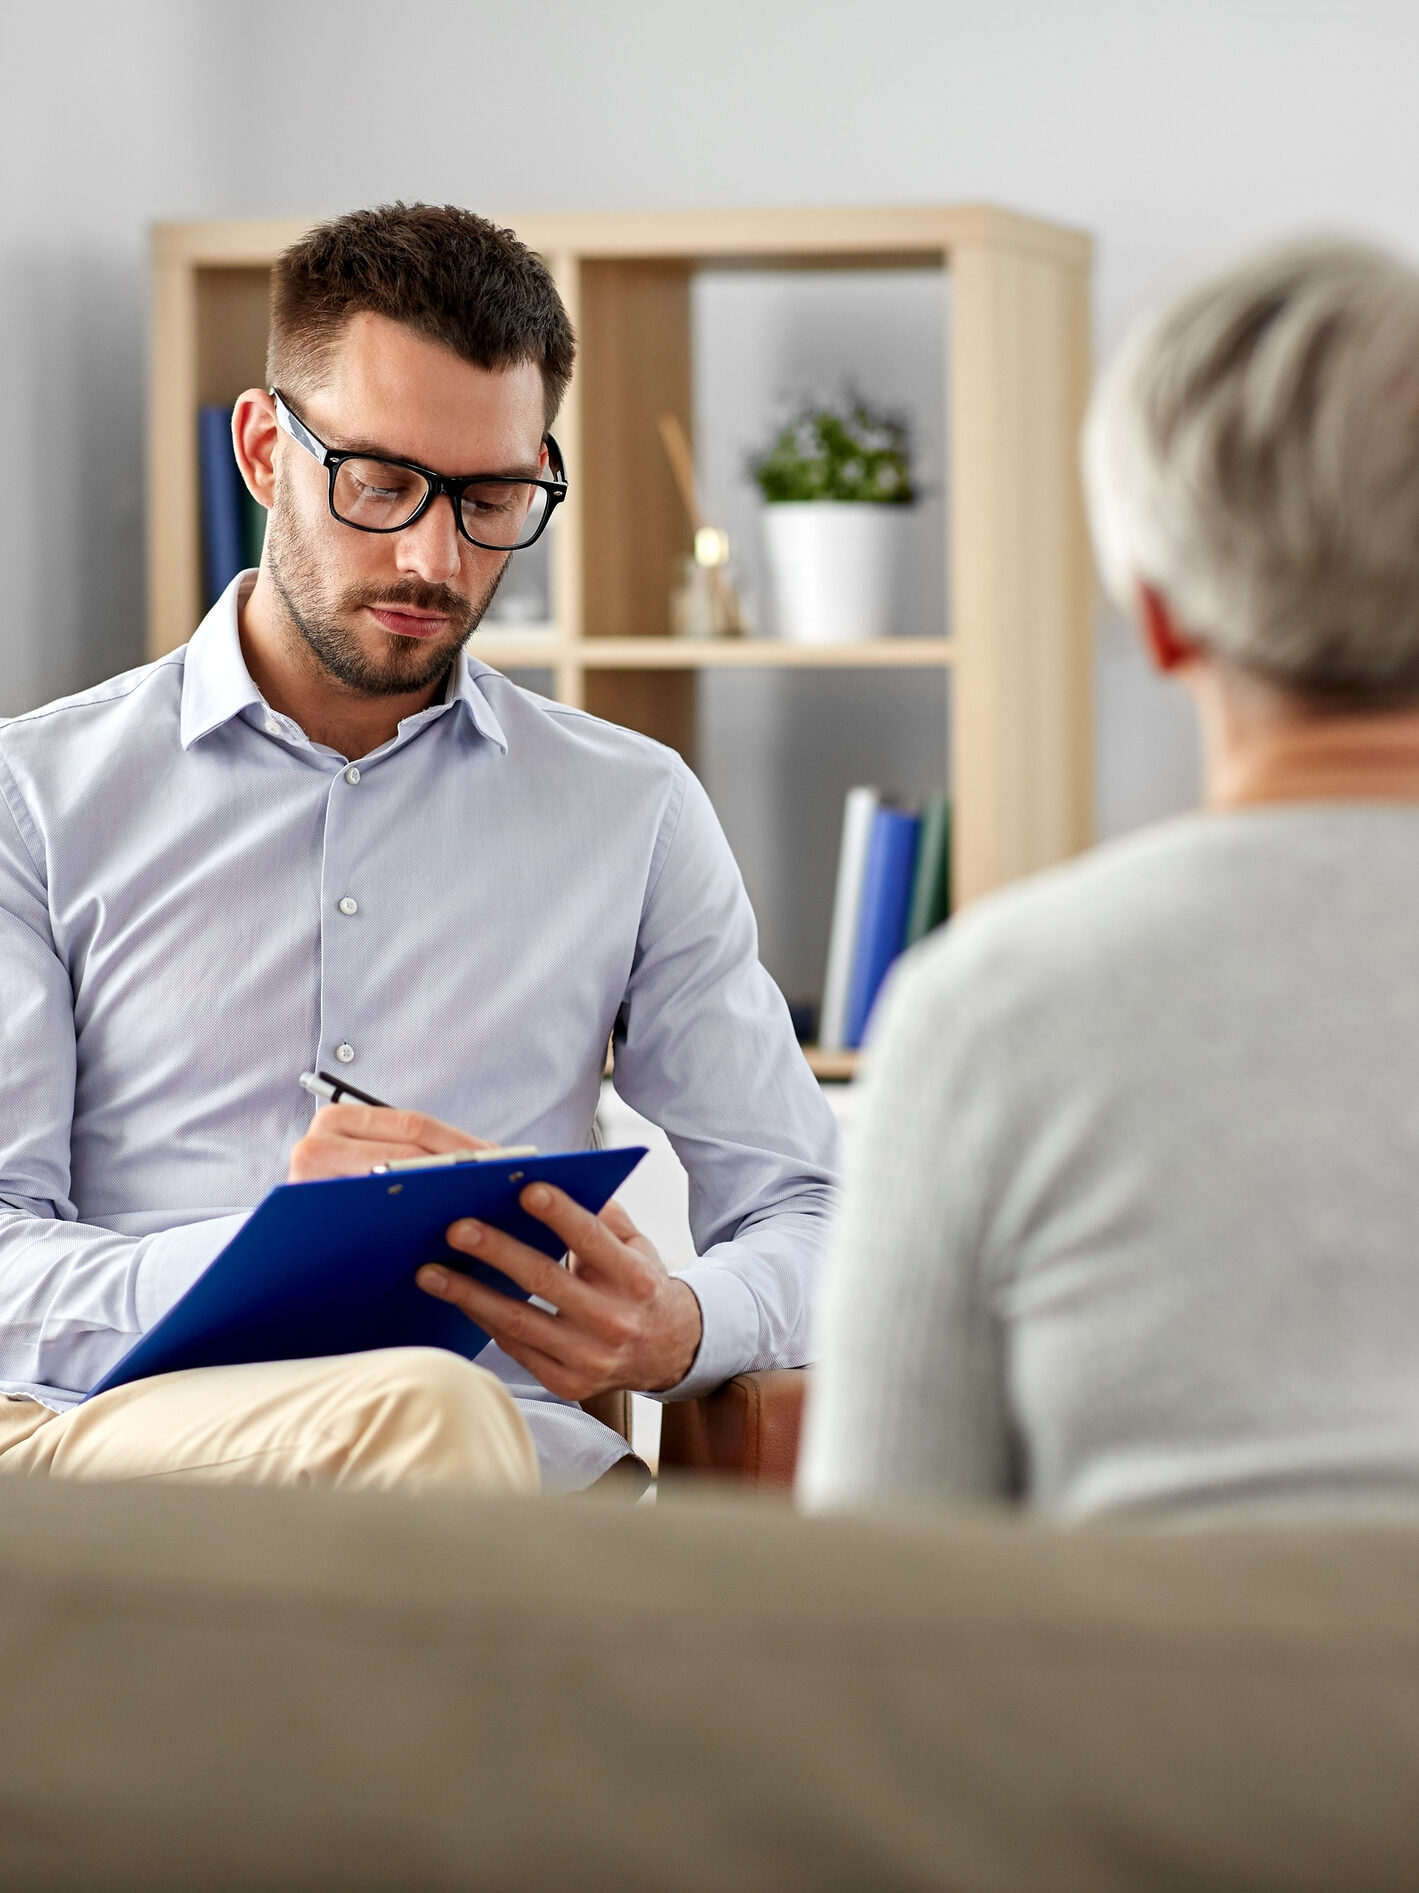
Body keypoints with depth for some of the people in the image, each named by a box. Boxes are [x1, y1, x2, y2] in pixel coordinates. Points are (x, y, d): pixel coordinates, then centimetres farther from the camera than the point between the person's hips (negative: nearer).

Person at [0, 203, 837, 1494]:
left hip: (516, 1463, 3)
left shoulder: (635, 814, 20)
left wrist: (676, 1328, -7)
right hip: (114, 1430, -2)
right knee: (424, 1414, -37)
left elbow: (804, 1219, 18)